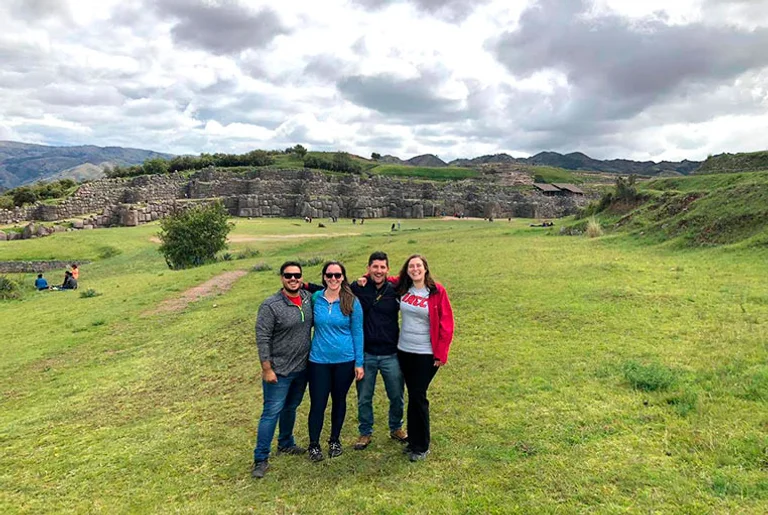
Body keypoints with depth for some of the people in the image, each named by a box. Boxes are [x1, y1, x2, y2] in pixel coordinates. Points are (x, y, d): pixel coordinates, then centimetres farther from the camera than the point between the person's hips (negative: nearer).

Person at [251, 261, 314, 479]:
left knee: (291, 408, 21)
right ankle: (261, 459, 11)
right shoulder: (270, 306, -16)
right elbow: (262, 339, -15)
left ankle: (286, 444, 40)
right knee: (272, 412, -1)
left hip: (302, 368, 6)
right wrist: (267, 369, -16)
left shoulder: (309, 298, -1)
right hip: (279, 371, -5)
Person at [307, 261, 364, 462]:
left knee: (339, 400, 15)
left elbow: (357, 333, -3)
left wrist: (359, 363, -3)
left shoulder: (352, 302, -7)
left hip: (345, 360, 0)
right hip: (319, 361, 0)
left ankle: (335, 440, 35)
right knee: (317, 403, 3)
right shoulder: (315, 298, -4)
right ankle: (314, 445, 23)